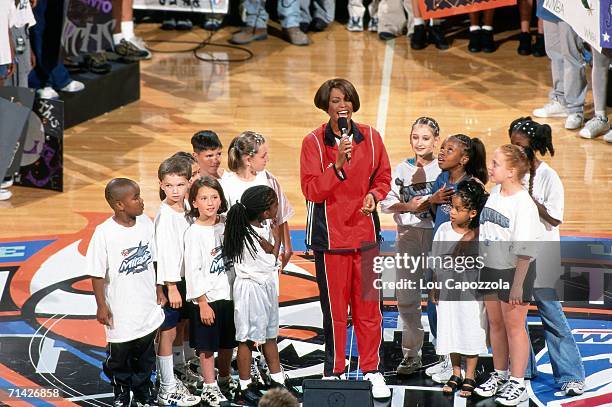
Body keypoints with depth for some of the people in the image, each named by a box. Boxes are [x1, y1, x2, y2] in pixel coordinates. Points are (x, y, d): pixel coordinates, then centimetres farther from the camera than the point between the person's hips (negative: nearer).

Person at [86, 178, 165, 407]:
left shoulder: (145, 223, -4)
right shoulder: (104, 233, -20)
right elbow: (97, 274, -13)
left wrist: (158, 291, 12)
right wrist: (101, 306, -10)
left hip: (148, 306, 5)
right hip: (121, 310, -5)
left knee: (145, 353, 18)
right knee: (119, 354, 11)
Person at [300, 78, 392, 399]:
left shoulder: (370, 138, 4)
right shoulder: (314, 142, -5)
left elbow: (383, 178, 12)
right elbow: (312, 190, -12)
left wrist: (374, 195, -8)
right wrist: (338, 165, -24)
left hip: (365, 233, 3)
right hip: (330, 236, -2)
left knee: (368, 305, 4)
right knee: (334, 308, 2)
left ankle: (372, 371, 16)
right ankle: (333, 372, 13)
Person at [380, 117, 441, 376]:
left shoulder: (443, 169, 0)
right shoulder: (402, 169, 9)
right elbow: (386, 202, 5)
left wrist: (430, 204, -18)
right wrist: (407, 206, -12)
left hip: (437, 234, -3)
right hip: (408, 235, 3)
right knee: (406, 296, 4)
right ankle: (411, 353, 14)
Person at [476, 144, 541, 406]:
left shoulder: (524, 204, -21)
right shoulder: (495, 193, 3)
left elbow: (524, 251, -21)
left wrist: (517, 285, -21)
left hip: (514, 270, -7)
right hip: (490, 267, 7)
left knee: (513, 326, 2)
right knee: (495, 323, 17)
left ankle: (517, 384, 12)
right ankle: (499, 375, 32)